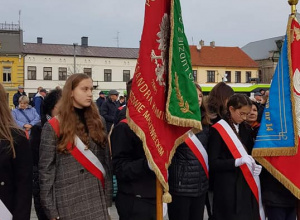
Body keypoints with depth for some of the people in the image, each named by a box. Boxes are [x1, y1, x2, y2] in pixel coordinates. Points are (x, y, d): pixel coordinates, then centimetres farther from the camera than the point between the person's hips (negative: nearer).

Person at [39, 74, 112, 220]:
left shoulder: (97, 122, 7)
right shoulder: (54, 127, -4)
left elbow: (106, 161, 9)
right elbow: (46, 170, -5)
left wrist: (107, 199, 5)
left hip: (97, 200, 3)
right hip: (69, 202, -3)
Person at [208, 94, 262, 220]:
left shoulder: (244, 129, 11)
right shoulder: (217, 130, -10)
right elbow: (212, 163, -14)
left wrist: (255, 166, -4)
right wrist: (237, 162, -25)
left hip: (246, 184, 6)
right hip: (227, 187, -6)